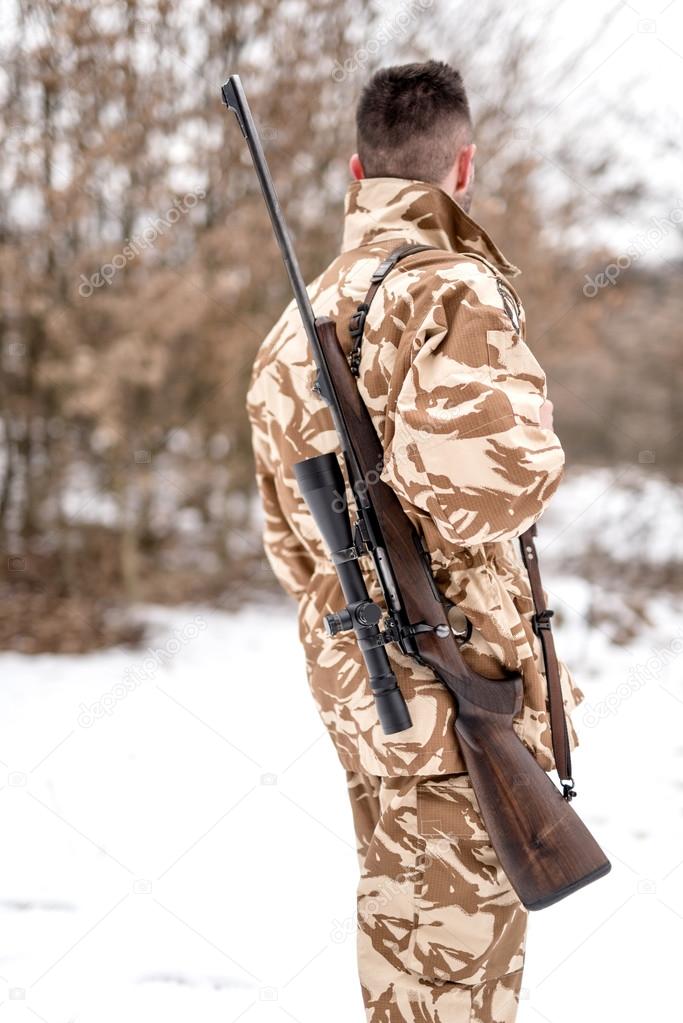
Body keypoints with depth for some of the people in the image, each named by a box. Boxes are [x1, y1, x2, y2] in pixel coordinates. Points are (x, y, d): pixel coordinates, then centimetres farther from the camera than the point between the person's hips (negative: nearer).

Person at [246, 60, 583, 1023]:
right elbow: (481, 474, -32)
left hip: (355, 683, 8)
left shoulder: (296, 322, 10)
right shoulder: (453, 291, -16)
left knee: (398, 922, 21)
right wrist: (535, 468, -11)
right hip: (458, 688, -8)